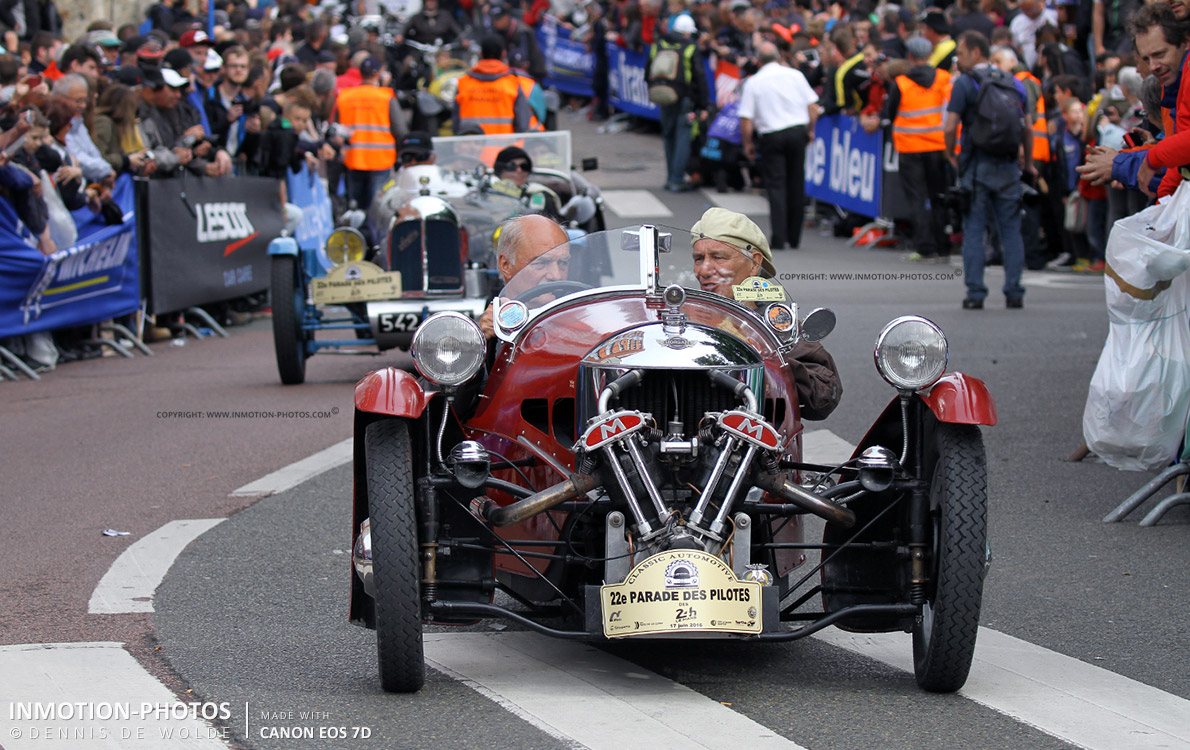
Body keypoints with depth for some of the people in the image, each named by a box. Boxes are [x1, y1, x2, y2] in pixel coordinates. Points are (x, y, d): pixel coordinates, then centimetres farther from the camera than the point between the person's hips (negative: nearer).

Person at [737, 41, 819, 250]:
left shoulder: (753, 83, -3)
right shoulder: (795, 76, 2)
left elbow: (746, 120, -5)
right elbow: (813, 108, 3)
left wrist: (747, 143, 8)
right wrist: (810, 130, 18)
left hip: (771, 136, -2)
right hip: (797, 131, 2)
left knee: (776, 186, 0)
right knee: (796, 184, 10)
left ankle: (779, 238, -9)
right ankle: (794, 237, 16)